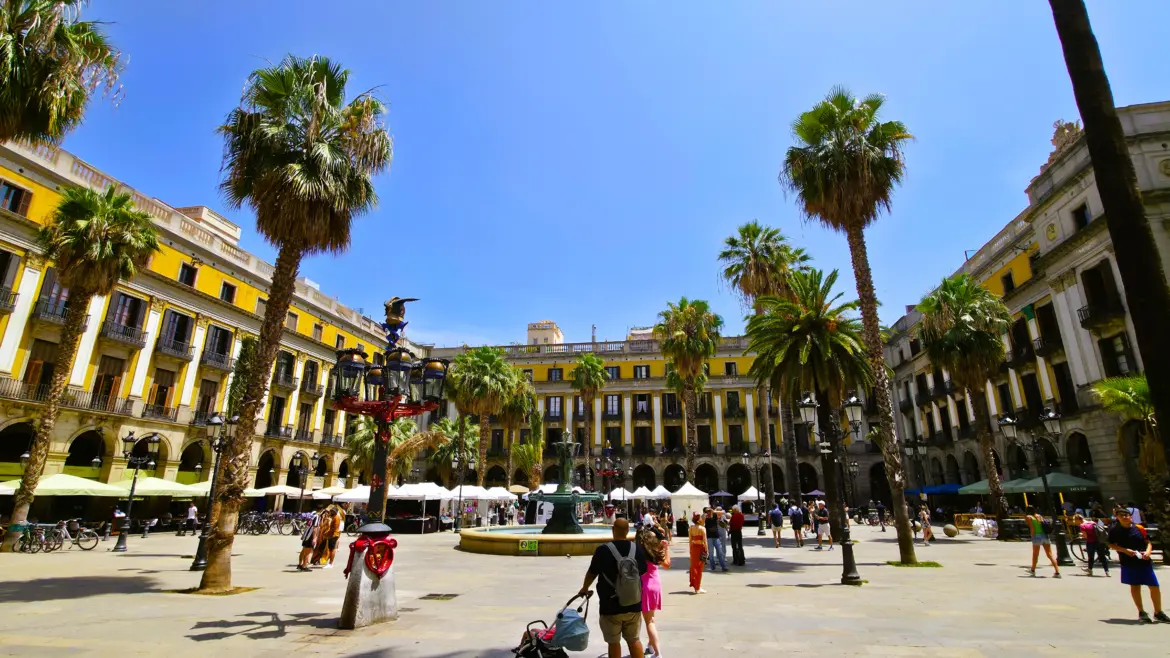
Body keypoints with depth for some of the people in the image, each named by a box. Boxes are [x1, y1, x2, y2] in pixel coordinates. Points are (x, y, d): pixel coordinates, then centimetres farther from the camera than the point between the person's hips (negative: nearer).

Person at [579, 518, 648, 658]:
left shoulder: (603, 549, -14)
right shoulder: (637, 548, -3)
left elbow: (592, 573, -2)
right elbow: (643, 571, 11)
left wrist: (585, 588, 17)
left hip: (610, 606, -3)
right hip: (633, 604, 4)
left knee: (613, 642, 10)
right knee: (634, 640, 16)